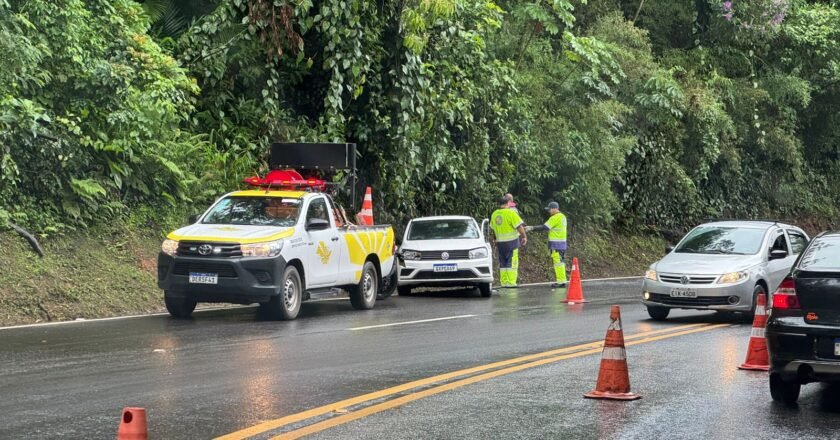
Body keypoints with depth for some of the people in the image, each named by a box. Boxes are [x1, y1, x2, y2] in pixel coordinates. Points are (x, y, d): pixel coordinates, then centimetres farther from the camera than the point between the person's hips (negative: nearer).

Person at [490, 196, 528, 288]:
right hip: (511, 241, -6)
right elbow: (519, 226, -14)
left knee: (503, 263, 12)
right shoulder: (511, 213, -13)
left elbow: (493, 228, 17)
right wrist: (524, 237, -2)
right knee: (512, 263, -3)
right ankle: (511, 282, -6)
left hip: (500, 242, 6)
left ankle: (504, 282, 11)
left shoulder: (494, 214, 7)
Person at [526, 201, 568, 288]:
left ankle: (561, 281, -9)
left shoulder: (555, 218, -14)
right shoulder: (562, 217, 16)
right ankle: (562, 281, 14)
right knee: (560, 262, 12)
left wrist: (532, 228, -14)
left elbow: (544, 227, -17)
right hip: (562, 242, 10)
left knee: (558, 261, -8)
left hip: (556, 244, -10)